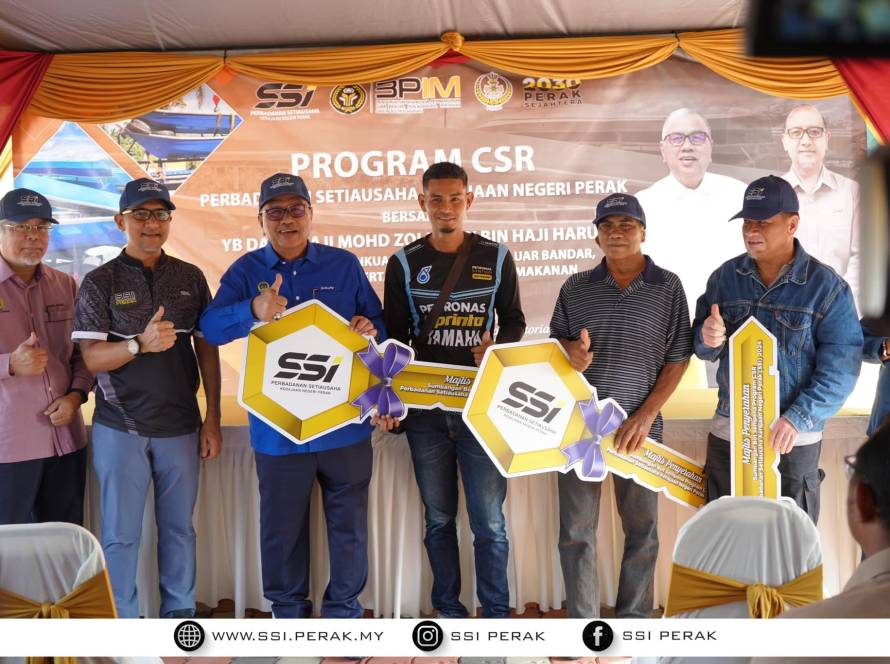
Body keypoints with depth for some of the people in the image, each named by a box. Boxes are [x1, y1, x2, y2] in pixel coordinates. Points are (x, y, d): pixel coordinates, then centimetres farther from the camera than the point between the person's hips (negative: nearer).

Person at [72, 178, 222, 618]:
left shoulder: (191, 278, 6)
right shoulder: (100, 281, -1)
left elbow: (207, 349, 8)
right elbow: (91, 358, -7)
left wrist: (212, 420, 4)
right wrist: (140, 343, -26)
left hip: (179, 427, 2)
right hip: (121, 428, -2)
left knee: (179, 527, 12)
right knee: (120, 532, 5)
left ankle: (180, 613, 26)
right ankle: (122, 622, 20)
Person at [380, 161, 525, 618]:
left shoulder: (496, 258, 3)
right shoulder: (403, 264, 4)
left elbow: (514, 321, 11)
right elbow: (394, 338, 6)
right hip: (424, 409, 1)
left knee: (489, 520, 0)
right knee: (438, 517, 11)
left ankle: (496, 613, 14)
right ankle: (448, 608, 24)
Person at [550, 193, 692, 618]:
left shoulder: (668, 287, 1)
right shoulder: (575, 288, 6)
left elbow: (678, 358, -1)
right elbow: (555, 341, 12)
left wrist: (646, 415, -10)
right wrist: (570, 352, -13)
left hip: (639, 425, -1)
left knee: (641, 527, 9)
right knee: (575, 528, 4)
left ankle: (634, 620, 25)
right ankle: (582, 625, 16)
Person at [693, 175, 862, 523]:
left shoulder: (826, 286, -10)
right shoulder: (725, 277, 2)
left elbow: (841, 366, -14)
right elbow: (703, 348, 7)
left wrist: (798, 419, -24)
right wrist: (708, 340, -17)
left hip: (793, 437, -3)